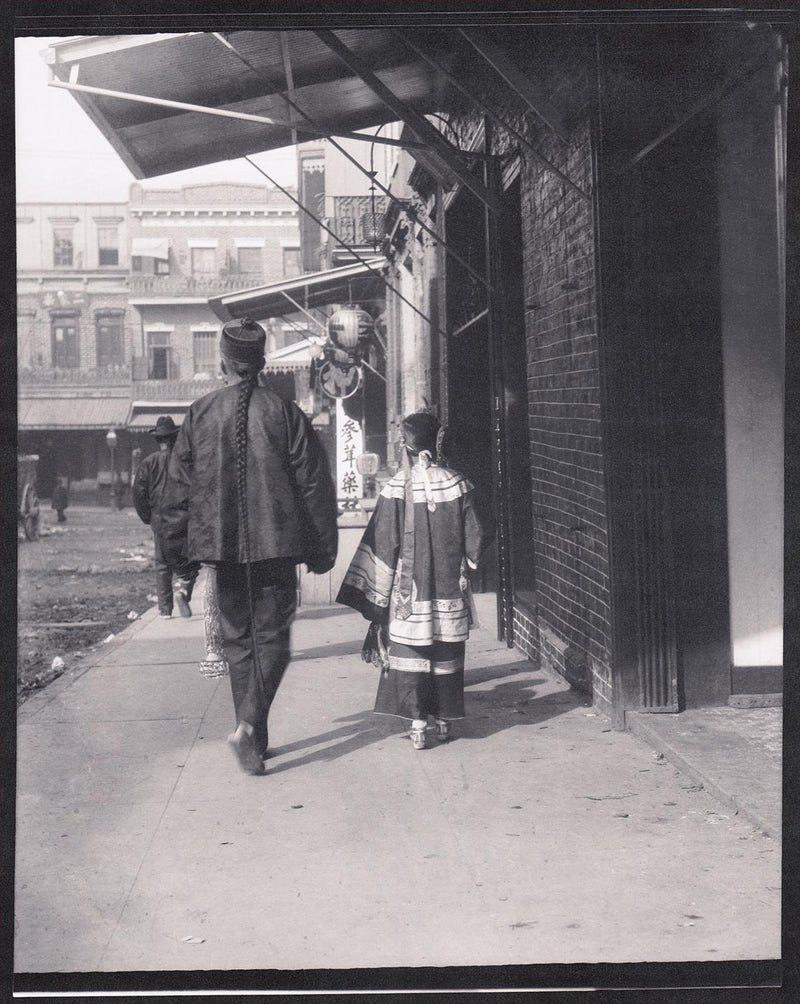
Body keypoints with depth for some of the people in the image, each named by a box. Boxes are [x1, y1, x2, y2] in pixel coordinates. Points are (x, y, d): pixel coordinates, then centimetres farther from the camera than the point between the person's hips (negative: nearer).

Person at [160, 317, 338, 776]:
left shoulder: (199, 414, 1)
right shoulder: (286, 413, -3)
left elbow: (179, 487, 5)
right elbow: (314, 484, -3)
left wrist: (178, 547, 14)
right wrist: (322, 548, 5)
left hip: (220, 547, 2)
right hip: (276, 544, -2)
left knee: (237, 638, 12)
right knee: (272, 635, 6)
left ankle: (254, 738, 16)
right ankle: (250, 725, -12)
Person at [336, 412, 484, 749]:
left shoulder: (397, 488, -9)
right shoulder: (456, 484, -4)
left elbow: (383, 545, -6)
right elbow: (474, 539, 1)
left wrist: (377, 595, 1)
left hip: (409, 591, -2)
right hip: (450, 589, 2)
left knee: (410, 654, 3)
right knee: (446, 654, 12)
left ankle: (417, 725, 0)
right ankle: (444, 720, 21)